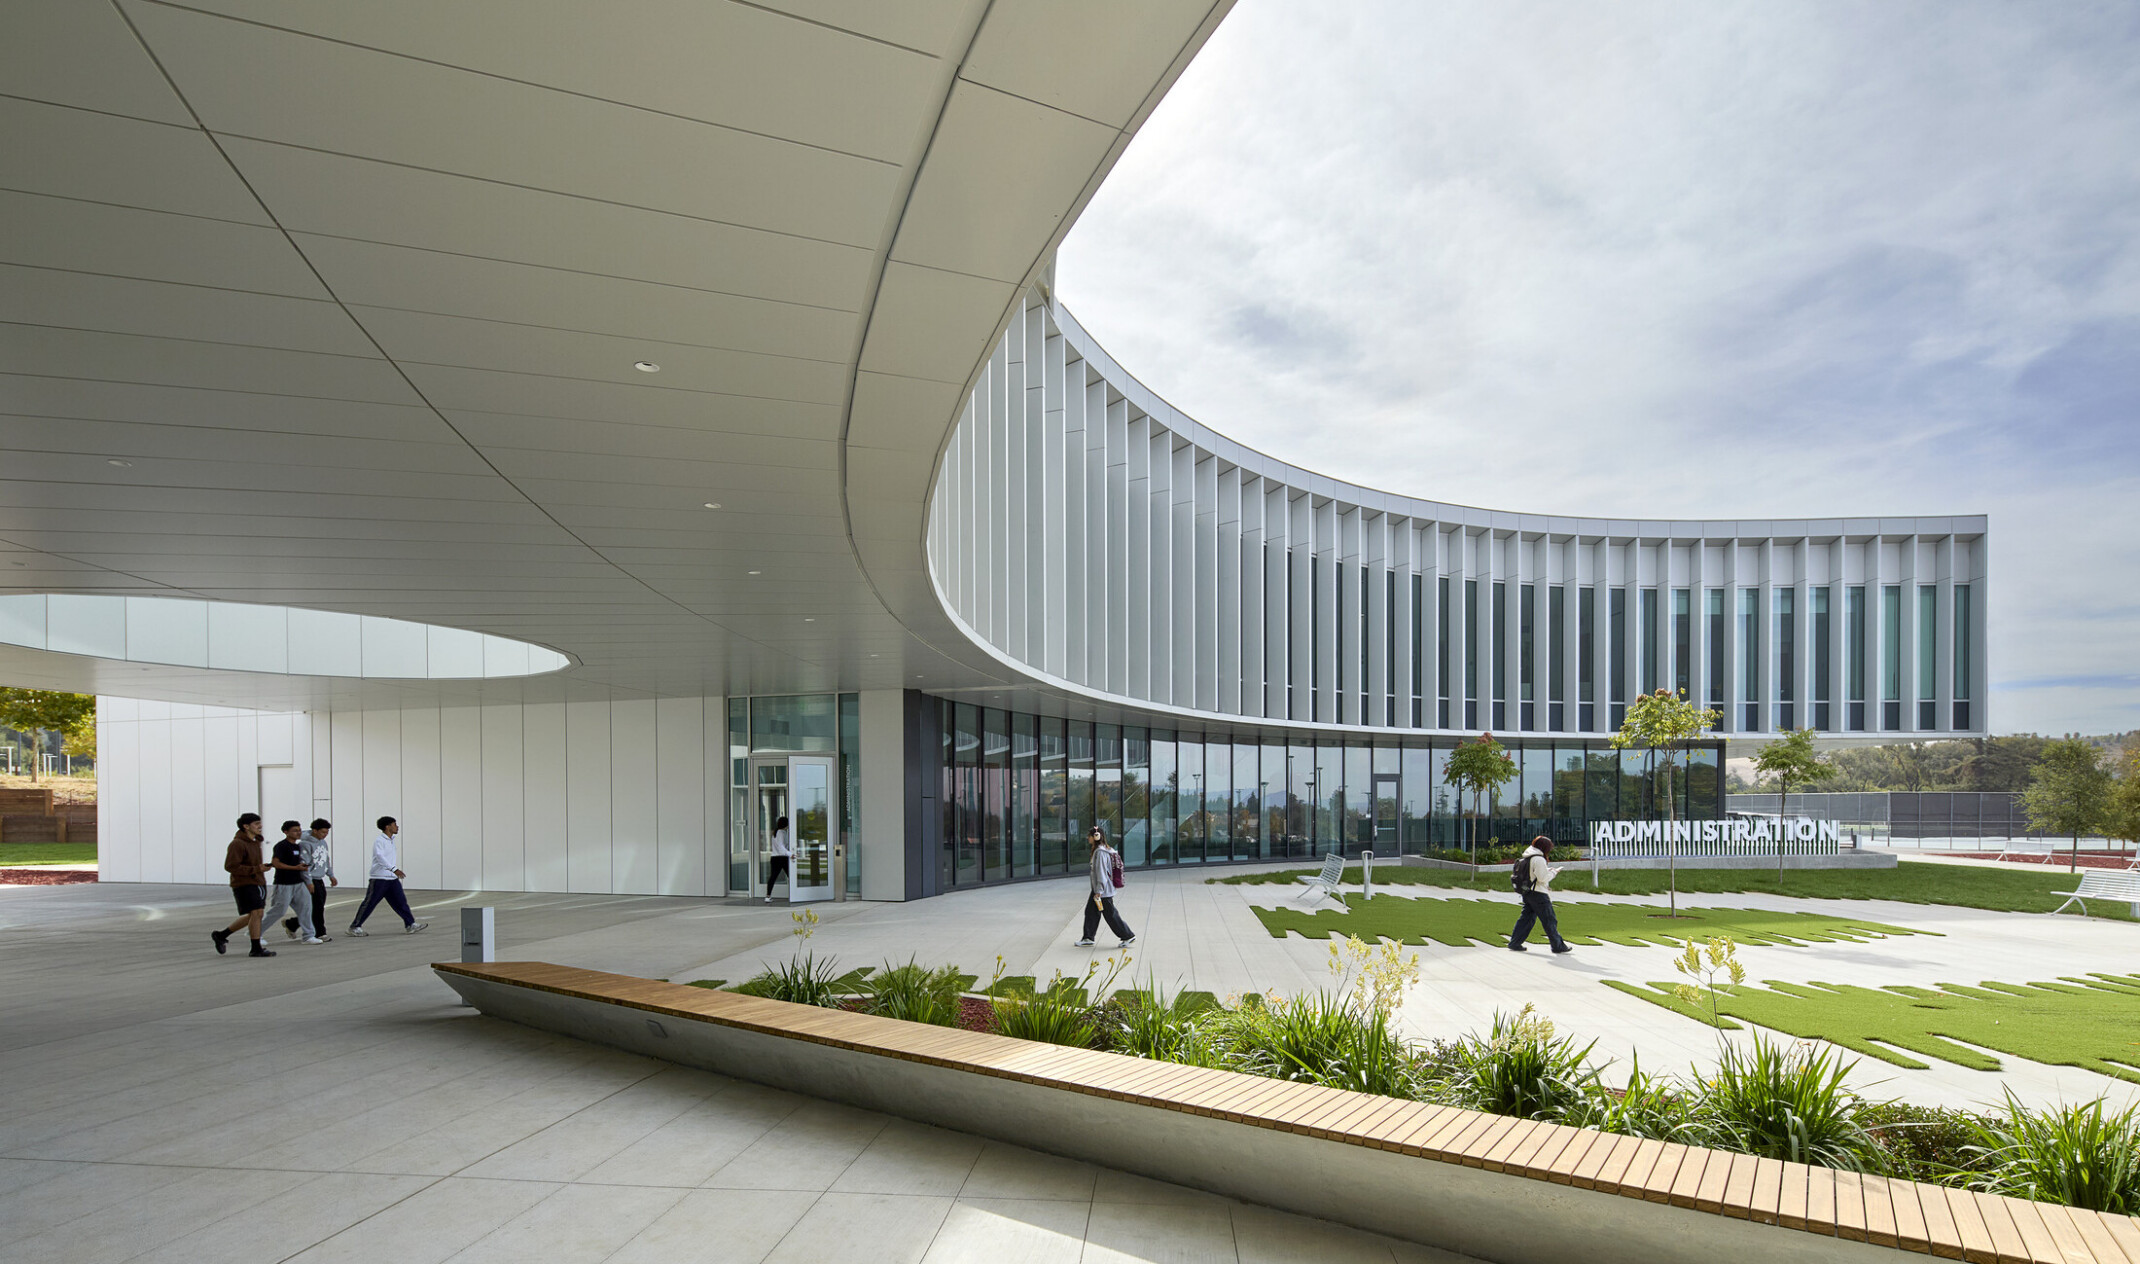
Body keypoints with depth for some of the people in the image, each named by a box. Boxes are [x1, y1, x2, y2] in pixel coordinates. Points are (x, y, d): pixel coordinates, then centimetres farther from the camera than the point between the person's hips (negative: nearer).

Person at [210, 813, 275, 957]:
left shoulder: (254, 842, 14)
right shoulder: (237, 844, -15)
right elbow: (231, 866, -21)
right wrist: (257, 869, -24)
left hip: (257, 884, 9)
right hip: (244, 884, -9)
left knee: (253, 915, 12)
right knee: (256, 913, -10)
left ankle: (221, 935, 29)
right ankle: (256, 949, -4)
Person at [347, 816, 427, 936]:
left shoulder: (391, 841, 14)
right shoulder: (379, 841, -13)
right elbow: (380, 857, -27)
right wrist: (394, 869, -37)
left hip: (392, 879, 7)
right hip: (379, 878, -7)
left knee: (400, 901, 1)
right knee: (369, 904, 2)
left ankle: (410, 925, -2)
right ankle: (355, 927, 15)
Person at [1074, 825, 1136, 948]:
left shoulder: (1100, 852, -21)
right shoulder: (1098, 850, 10)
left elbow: (1101, 872, -23)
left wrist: (1099, 891, -21)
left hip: (1103, 891, -10)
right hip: (1098, 889, 10)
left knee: (1110, 915, 0)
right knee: (1090, 911, 12)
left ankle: (1128, 936, 10)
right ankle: (1087, 938, 20)